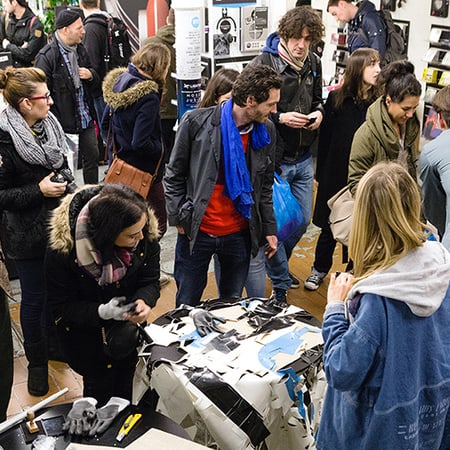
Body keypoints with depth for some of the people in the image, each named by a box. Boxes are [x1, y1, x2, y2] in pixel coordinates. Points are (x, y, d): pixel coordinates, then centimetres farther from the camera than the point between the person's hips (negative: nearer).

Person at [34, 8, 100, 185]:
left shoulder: (80, 49, 9)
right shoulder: (46, 57, -16)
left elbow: (95, 82, 21)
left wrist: (91, 75, -4)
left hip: (86, 118, 7)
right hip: (63, 123, -7)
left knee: (92, 157, 16)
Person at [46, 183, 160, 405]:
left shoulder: (145, 234, -23)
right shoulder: (63, 249, -31)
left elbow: (150, 281, -10)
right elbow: (61, 306, -20)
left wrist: (143, 301, -33)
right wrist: (102, 312, -36)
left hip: (129, 333, 3)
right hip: (87, 338, -3)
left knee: (127, 394, 23)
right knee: (100, 397, 15)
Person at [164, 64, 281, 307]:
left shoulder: (266, 131, 0)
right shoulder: (197, 121, -11)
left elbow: (265, 184, 10)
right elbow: (174, 174, -2)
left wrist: (269, 229, 9)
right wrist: (178, 218, -6)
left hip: (239, 234, 3)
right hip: (196, 231, -2)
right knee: (186, 304, 12)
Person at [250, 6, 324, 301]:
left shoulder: (314, 64, 5)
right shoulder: (263, 64, -14)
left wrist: (319, 113, -2)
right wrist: (280, 118, -22)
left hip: (303, 158, 6)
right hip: (273, 159, -6)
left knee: (303, 219, 17)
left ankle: (278, 265, 43)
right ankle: (280, 284, 22)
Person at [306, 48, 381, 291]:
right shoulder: (336, 99, -4)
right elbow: (325, 138, -1)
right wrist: (321, 174, 0)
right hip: (337, 173, 0)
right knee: (330, 226, 14)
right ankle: (320, 269, 35)